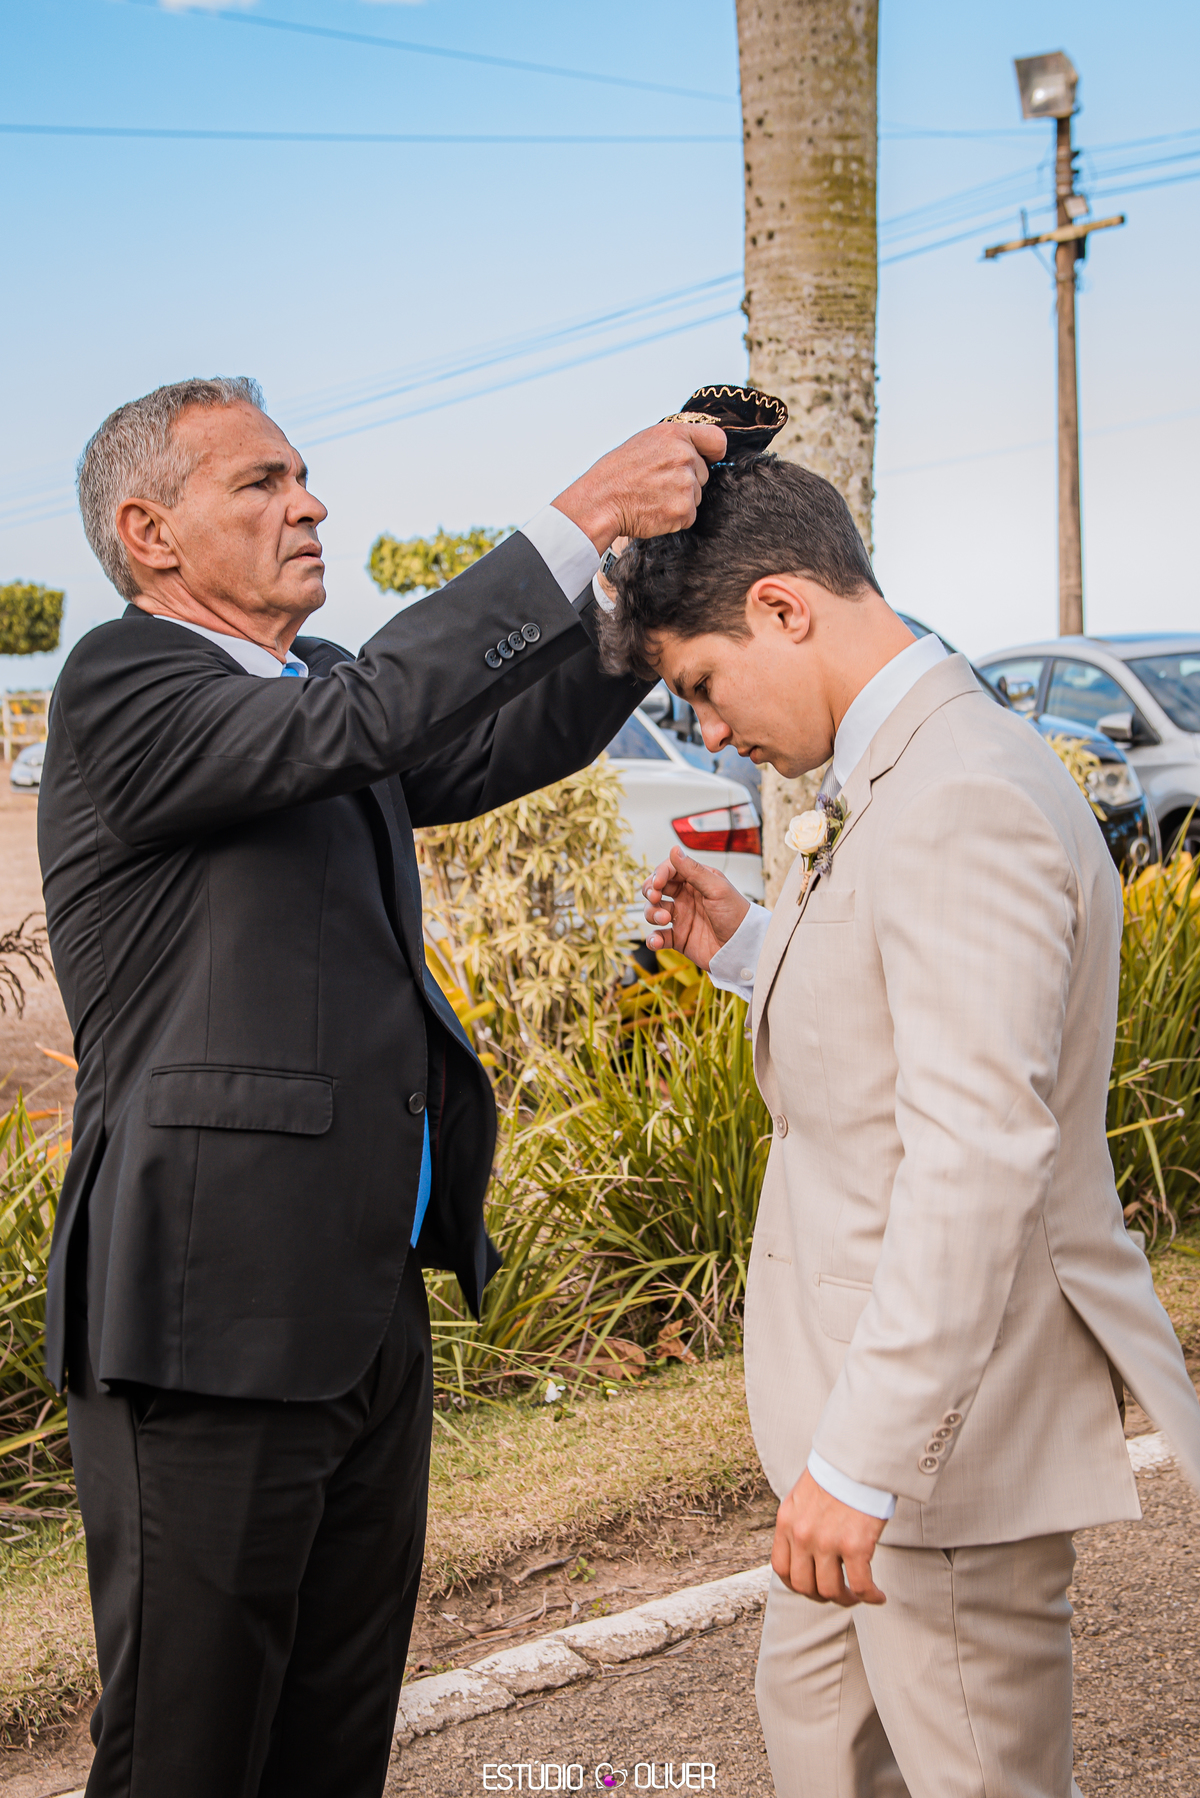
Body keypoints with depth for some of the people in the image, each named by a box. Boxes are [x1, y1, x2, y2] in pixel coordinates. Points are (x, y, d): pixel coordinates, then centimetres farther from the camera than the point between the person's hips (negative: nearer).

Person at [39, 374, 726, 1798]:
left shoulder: (312, 689, 16)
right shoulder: (119, 687, -10)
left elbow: (514, 740, 12)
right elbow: (361, 717, -24)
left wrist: (662, 561, -1)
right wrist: (579, 519, -24)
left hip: (371, 1308, 8)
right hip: (213, 1317, -8)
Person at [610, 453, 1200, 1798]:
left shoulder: (968, 804, -24)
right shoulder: (901, 776, 9)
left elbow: (980, 1157, -30)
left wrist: (862, 1458, -31)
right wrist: (751, 951, 7)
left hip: (946, 1405, -10)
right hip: (875, 1380, 10)